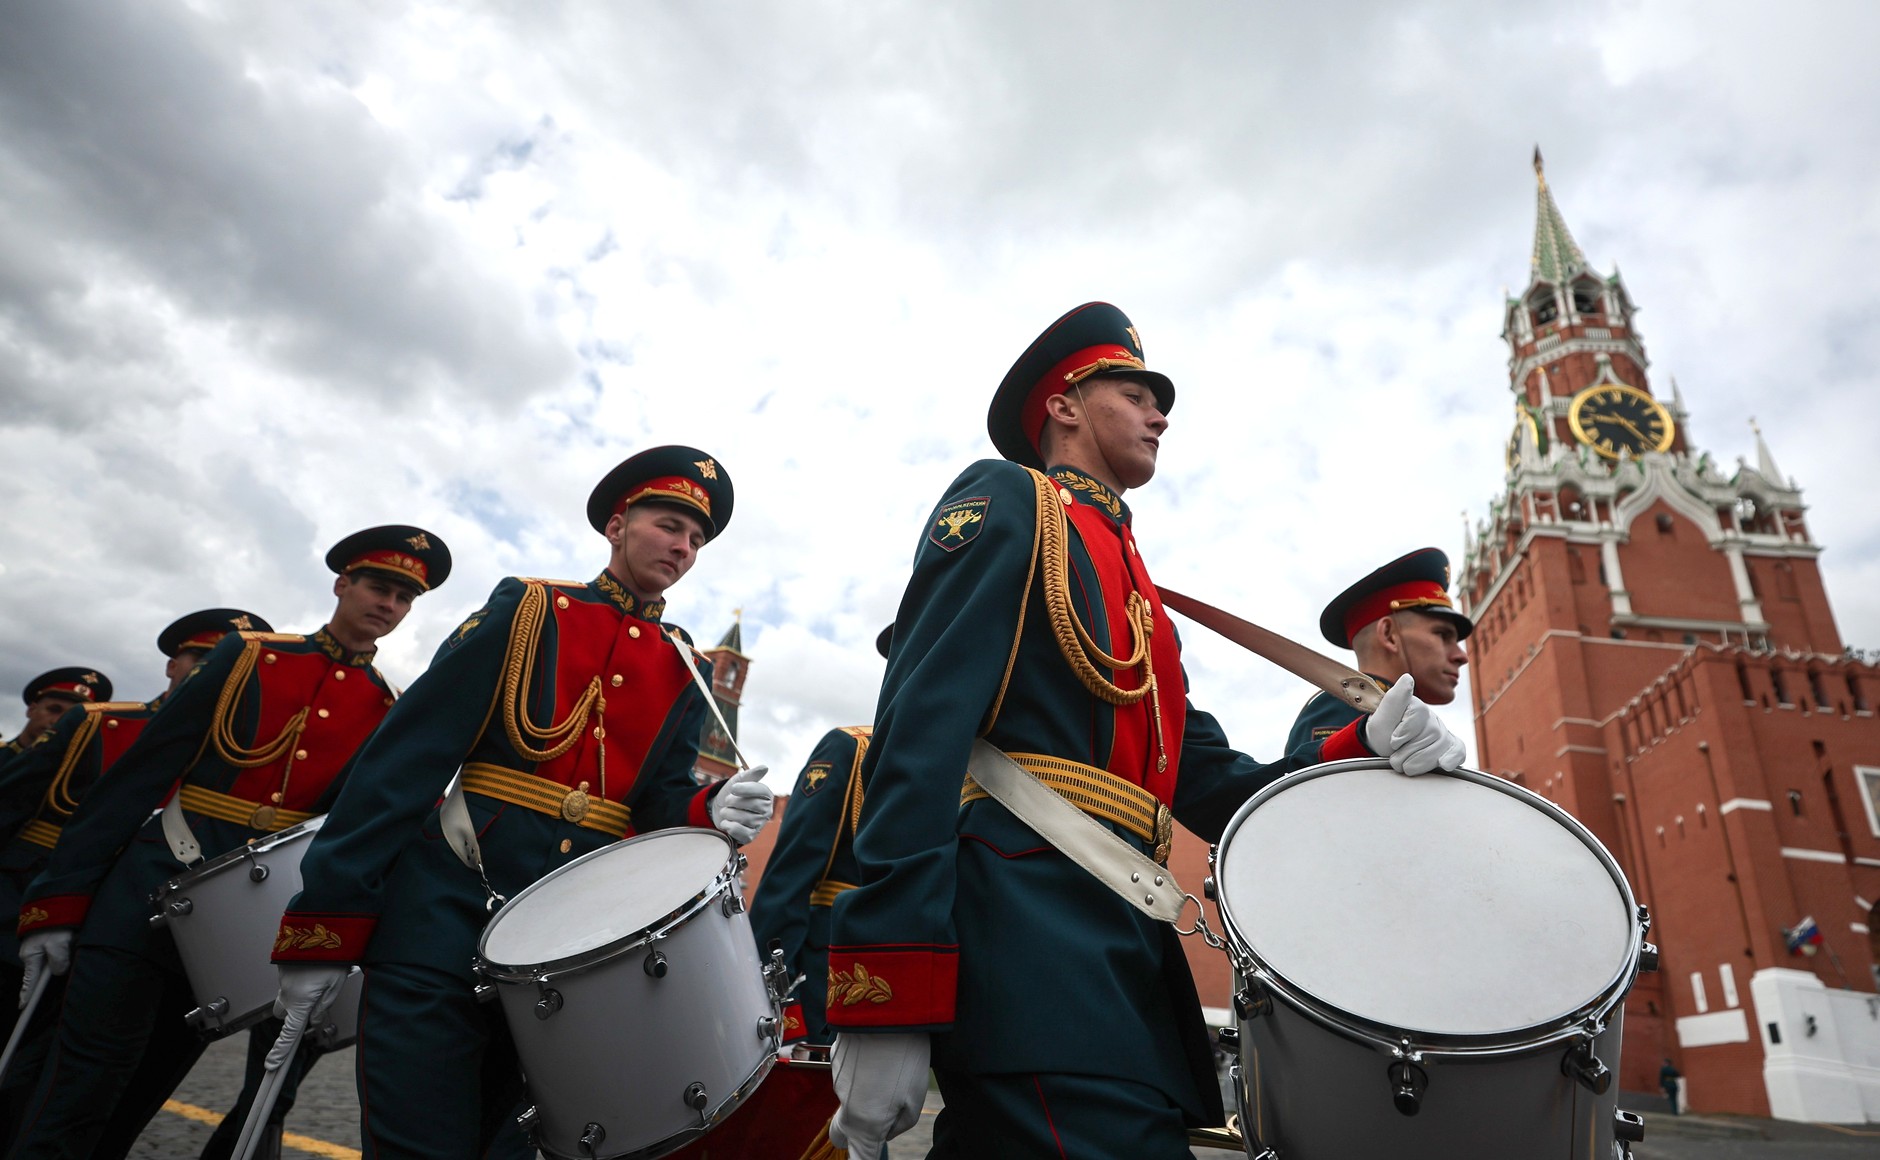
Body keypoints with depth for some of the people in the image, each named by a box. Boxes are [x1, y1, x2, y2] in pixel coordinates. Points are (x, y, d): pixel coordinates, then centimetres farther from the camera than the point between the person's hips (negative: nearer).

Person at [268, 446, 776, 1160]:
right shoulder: (526, 610, 0)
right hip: (450, 912, -3)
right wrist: (324, 929, -9)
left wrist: (708, 813, -19)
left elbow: (658, 808, 5)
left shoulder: (686, 672, 11)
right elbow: (404, 760, -5)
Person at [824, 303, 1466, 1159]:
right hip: (1028, 921, -8)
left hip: (1118, 949, 8)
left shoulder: (1141, 601, 26)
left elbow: (1208, 786, 18)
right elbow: (919, 727, -13)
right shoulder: (1005, 500, 1)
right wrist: (884, 1001, -21)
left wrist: (1362, 750, -1)